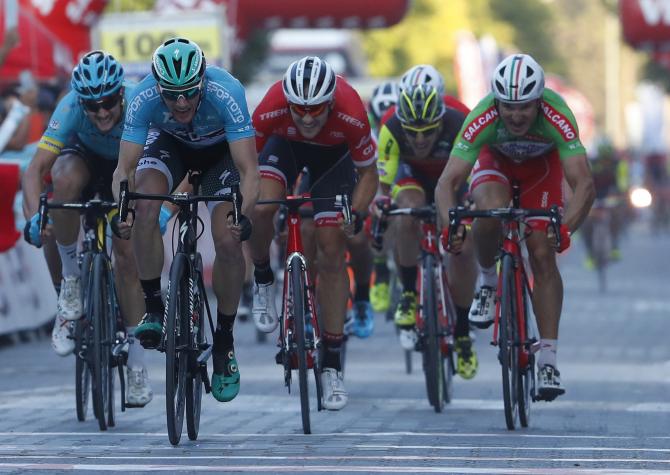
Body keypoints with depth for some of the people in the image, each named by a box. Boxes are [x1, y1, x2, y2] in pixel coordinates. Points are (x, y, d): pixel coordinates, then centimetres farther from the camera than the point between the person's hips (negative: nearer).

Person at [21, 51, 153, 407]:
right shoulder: (71, 108, -35)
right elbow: (36, 168, -39)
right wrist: (33, 216, -56)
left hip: (124, 168, 0)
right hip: (83, 157, 0)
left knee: (126, 255, -13)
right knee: (67, 178, -37)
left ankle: (136, 361, 1)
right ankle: (71, 279, -20)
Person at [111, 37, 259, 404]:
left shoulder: (226, 93, -39)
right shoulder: (143, 98, -34)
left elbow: (248, 170, -39)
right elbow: (125, 168, -32)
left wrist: (242, 215, -56)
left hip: (220, 149, -1)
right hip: (169, 144, 1)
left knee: (228, 241, -18)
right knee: (145, 204, -30)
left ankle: (224, 341, 2)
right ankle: (153, 307, -15)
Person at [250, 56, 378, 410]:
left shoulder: (351, 116, -37)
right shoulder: (272, 109, -37)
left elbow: (368, 173, -21)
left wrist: (356, 214, -35)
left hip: (333, 154, 0)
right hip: (285, 145, 0)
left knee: (332, 254, -7)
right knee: (262, 207, -31)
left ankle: (332, 364, 0)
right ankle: (263, 282, 1)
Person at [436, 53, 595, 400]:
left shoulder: (556, 116, -40)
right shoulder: (483, 118, -38)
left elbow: (584, 183, -45)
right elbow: (447, 181, -40)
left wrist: (566, 228, -61)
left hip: (542, 165, 0)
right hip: (495, 161, 0)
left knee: (542, 254, -12)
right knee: (491, 210, -33)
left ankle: (548, 359, -8)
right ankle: (487, 280, -4)